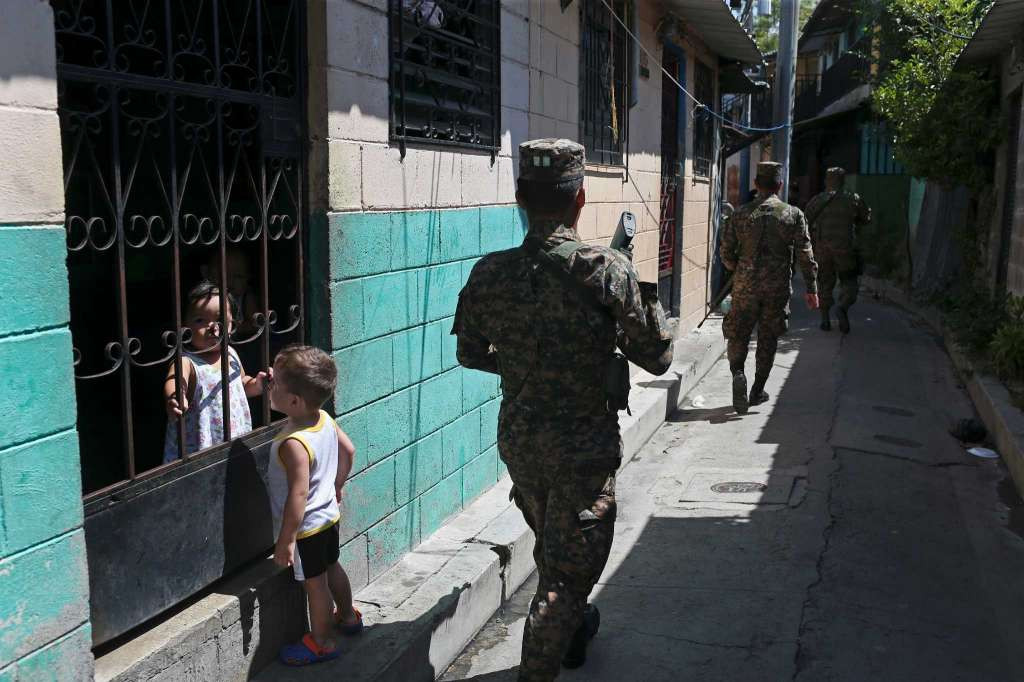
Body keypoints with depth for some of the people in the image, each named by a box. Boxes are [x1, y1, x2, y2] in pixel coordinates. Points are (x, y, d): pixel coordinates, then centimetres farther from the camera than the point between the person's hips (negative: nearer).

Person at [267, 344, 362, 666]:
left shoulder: (293, 444, -33)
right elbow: (348, 450, 7)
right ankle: (348, 616, 47)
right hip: (329, 515, 8)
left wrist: (285, 540, -22)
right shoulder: (325, 419, -9)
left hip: (307, 527, -8)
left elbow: (298, 496, -32)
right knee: (332, 567, 27)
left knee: (315, 583, 10)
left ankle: (322, 642, 29)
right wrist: (336, 486, 21)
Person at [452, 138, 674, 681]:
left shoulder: (489, 273, -7)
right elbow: (657, 357, -12)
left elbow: (470, 353, 6)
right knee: (569, 570, 8)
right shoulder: (607, 270, -20)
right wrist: (646, 294, 5)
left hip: (518, 442, 6)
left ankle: (574, 629, 53)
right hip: (584, 449, -5)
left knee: (551, 549, 28)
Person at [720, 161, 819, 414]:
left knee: (738, 335, 11)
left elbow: (726, 253, 2)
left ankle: (738, 372, -15)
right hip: (778, 288, 0)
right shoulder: (793, 215, -2)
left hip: (745, 286, 0)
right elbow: (806, 255, -4)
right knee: (768, 339, 13)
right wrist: (812, 289, 2)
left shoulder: (740, 214, 0)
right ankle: (757, 391, 18)